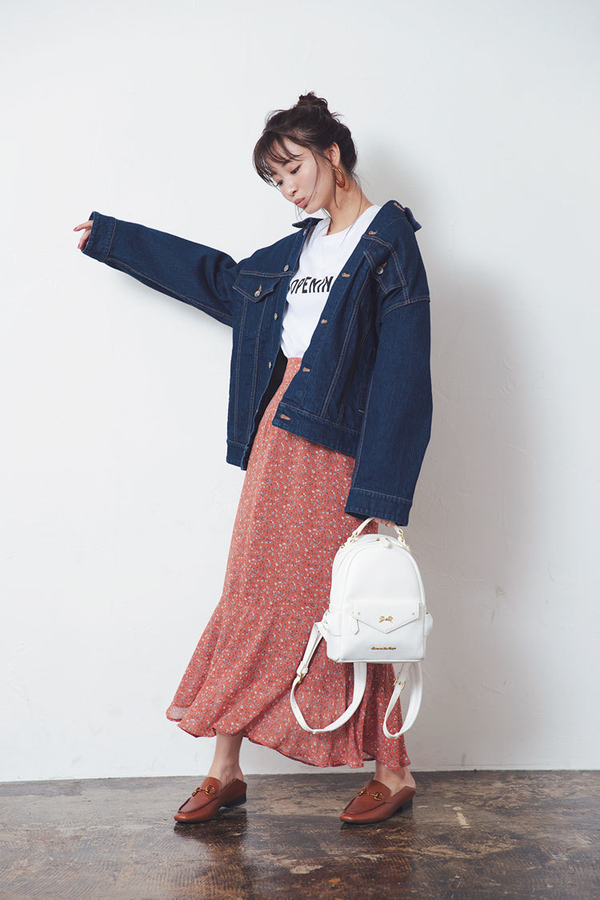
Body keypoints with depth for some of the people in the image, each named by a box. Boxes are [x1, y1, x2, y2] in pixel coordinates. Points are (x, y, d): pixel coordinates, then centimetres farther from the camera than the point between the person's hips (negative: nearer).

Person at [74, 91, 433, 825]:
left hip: (337, 449, -7)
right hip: (276, 439, 7)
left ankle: (393, 775, 16)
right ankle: (226, 771, 18)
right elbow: (221, 278, 31)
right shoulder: (299, 249, 16)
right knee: (250, 599, 7)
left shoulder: (389, 243, -5)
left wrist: (380, 494, -17)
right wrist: (109, 239, 36)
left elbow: (402, 374, -11)